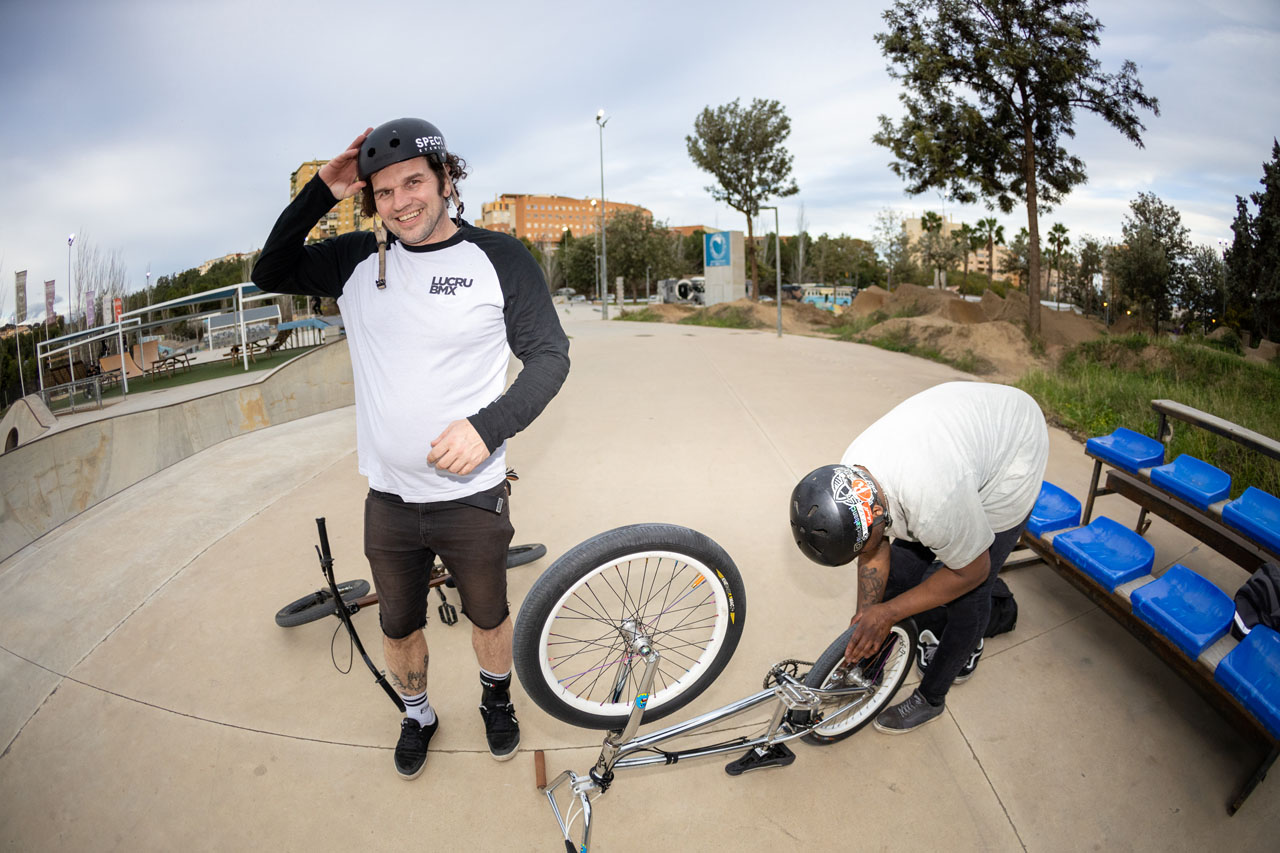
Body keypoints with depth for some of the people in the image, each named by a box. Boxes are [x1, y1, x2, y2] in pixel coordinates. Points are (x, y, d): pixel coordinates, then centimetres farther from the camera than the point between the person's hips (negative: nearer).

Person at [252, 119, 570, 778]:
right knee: (398, 625, 21)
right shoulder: (358, 260, 1)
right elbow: (269, 274, 10)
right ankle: (417, 714, 50)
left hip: (472, 497, -2)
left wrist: (488, 425, -25)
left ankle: (496, 699, 51)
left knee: (489, 616, 20)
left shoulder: (500, 258, -9)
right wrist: (320, 194, -5)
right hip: (388, 500, 3)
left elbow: (550, 356, -9)